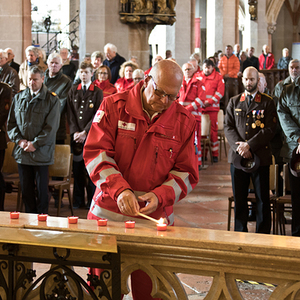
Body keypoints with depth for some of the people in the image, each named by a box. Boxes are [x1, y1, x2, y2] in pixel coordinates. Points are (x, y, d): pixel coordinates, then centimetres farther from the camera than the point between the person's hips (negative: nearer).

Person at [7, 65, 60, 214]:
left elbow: (51, 127, -8)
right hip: (22, 152, 4)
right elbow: (11, 122, 10)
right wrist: (19, 140, -5)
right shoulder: (18, 98, 10)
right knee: (26, 189, 10)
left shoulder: (52, 100, -4)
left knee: (41, 189, 3)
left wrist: (35, 143, -12)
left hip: (41, 152, -4)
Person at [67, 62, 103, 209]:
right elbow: (70, 113, 9)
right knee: (77, 167, 4)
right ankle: (78, 200, 11)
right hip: (76, 135, 3)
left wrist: (85, 132, -9)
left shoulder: (98, 92, 3)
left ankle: (92, 200, 5)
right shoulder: (73, 91, 12)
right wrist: (75, 132, -3)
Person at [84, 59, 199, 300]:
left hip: (154, 218, 1)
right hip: (108, 214, -1)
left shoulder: (185, 121, 3)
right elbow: (96, 152, -7)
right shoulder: (113, 106, -2)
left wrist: (160, 196, -14)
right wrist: (119, 189, -21)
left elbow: (186, 172, 4)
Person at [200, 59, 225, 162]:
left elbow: (220, 92, -3)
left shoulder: (218, 77, 3)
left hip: (212, 108, -3)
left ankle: (215, 154, 5)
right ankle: (203, 153, 12)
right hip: (200, 107, 3)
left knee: (213, 130, -2)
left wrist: (209, 102, -11)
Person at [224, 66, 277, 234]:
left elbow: (270, 129, -5)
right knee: (239, 199, 6)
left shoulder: (267, 102, 4)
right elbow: (228, 127, 7)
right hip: (237, 156, 3)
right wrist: (239, 147, -9)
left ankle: (263, 235, 9)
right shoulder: (234, 102, 14)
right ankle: (240, 232, 17)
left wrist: (249, 145, -13)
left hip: (260, 156, -2)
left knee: (263, 199, 1)